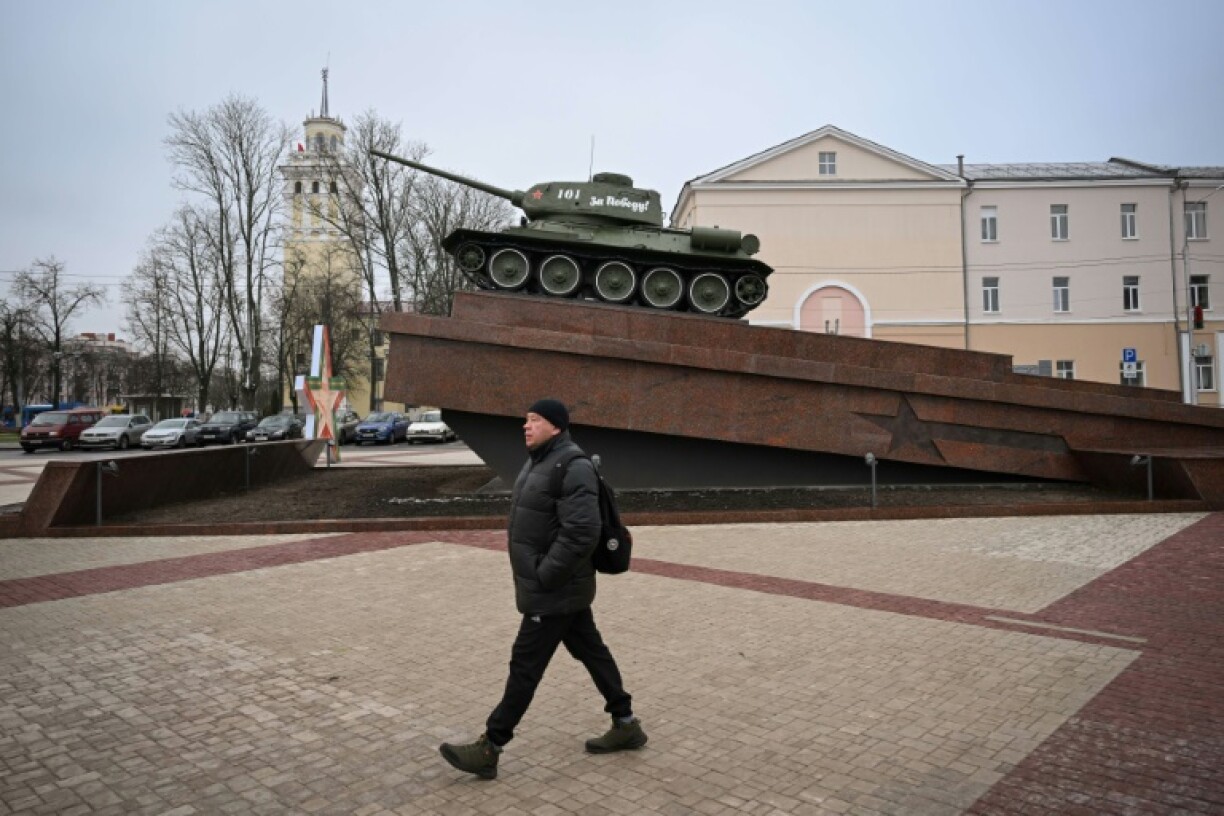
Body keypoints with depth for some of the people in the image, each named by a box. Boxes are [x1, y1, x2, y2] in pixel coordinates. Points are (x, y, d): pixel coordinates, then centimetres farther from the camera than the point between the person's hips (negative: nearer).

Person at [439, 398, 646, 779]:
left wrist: (544, 577, -23)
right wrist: (539, 573, 15)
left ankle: (489, 749, 10)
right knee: (590, 651, 17)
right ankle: (626, 724, 30)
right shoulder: (539, 461, 10)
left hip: (554, 591, -10)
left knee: (525, 664, -1)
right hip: (560, 587, 10)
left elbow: (581, 533, -29)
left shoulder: (572, 467, -22)